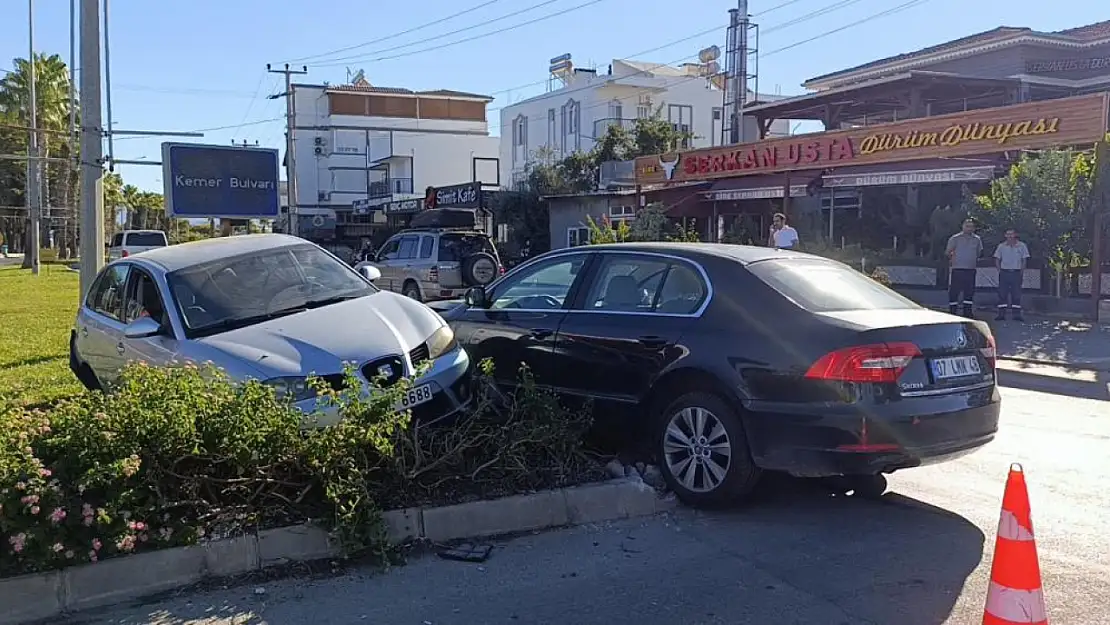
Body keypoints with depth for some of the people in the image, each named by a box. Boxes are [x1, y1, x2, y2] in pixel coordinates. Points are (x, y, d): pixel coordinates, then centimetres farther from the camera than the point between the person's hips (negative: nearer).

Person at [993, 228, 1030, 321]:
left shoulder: (1021, 246, 3)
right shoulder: (1001, 246, 5)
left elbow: (1024, 260, 6)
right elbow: (997, 259, 9)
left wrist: (1021, 272, -1)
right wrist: (999, 270, -2)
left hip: (1016, 272, 0)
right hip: (1004, 272, 0)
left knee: (1016, 294, 2)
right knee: (1002, 294, -1)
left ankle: (1016, 314, 6)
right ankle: (1001, 314, 2)